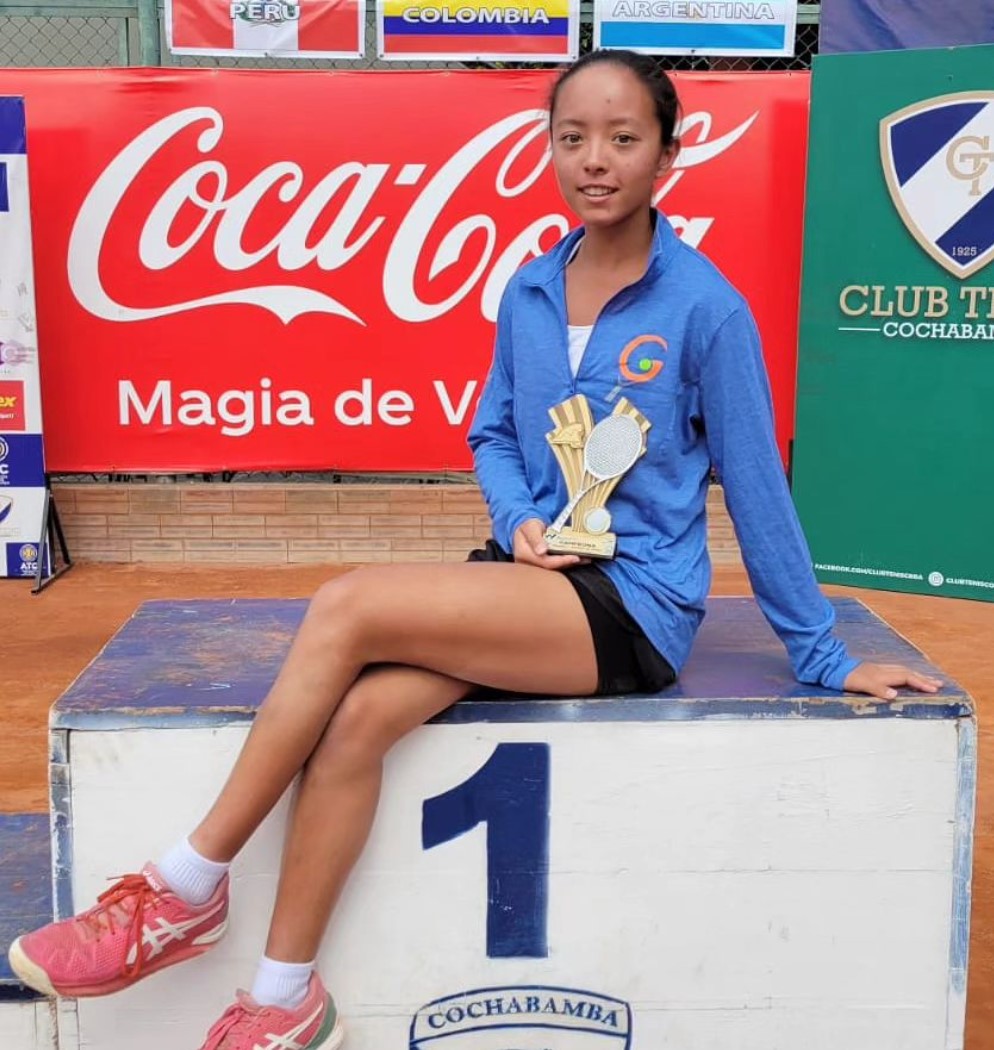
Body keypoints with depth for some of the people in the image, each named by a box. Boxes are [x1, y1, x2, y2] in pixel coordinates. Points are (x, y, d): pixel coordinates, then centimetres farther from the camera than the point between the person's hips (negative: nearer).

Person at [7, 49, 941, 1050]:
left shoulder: (706, 308, -9)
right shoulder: (528, 292, 7)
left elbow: (754, 487, -3)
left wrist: (822, 658, 4)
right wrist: (519, 521, -5)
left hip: (633, 605, -5)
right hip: (532, 575, 5)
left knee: (348, 607, -23)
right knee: (357, 717, -22)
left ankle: (188, 888, -10)